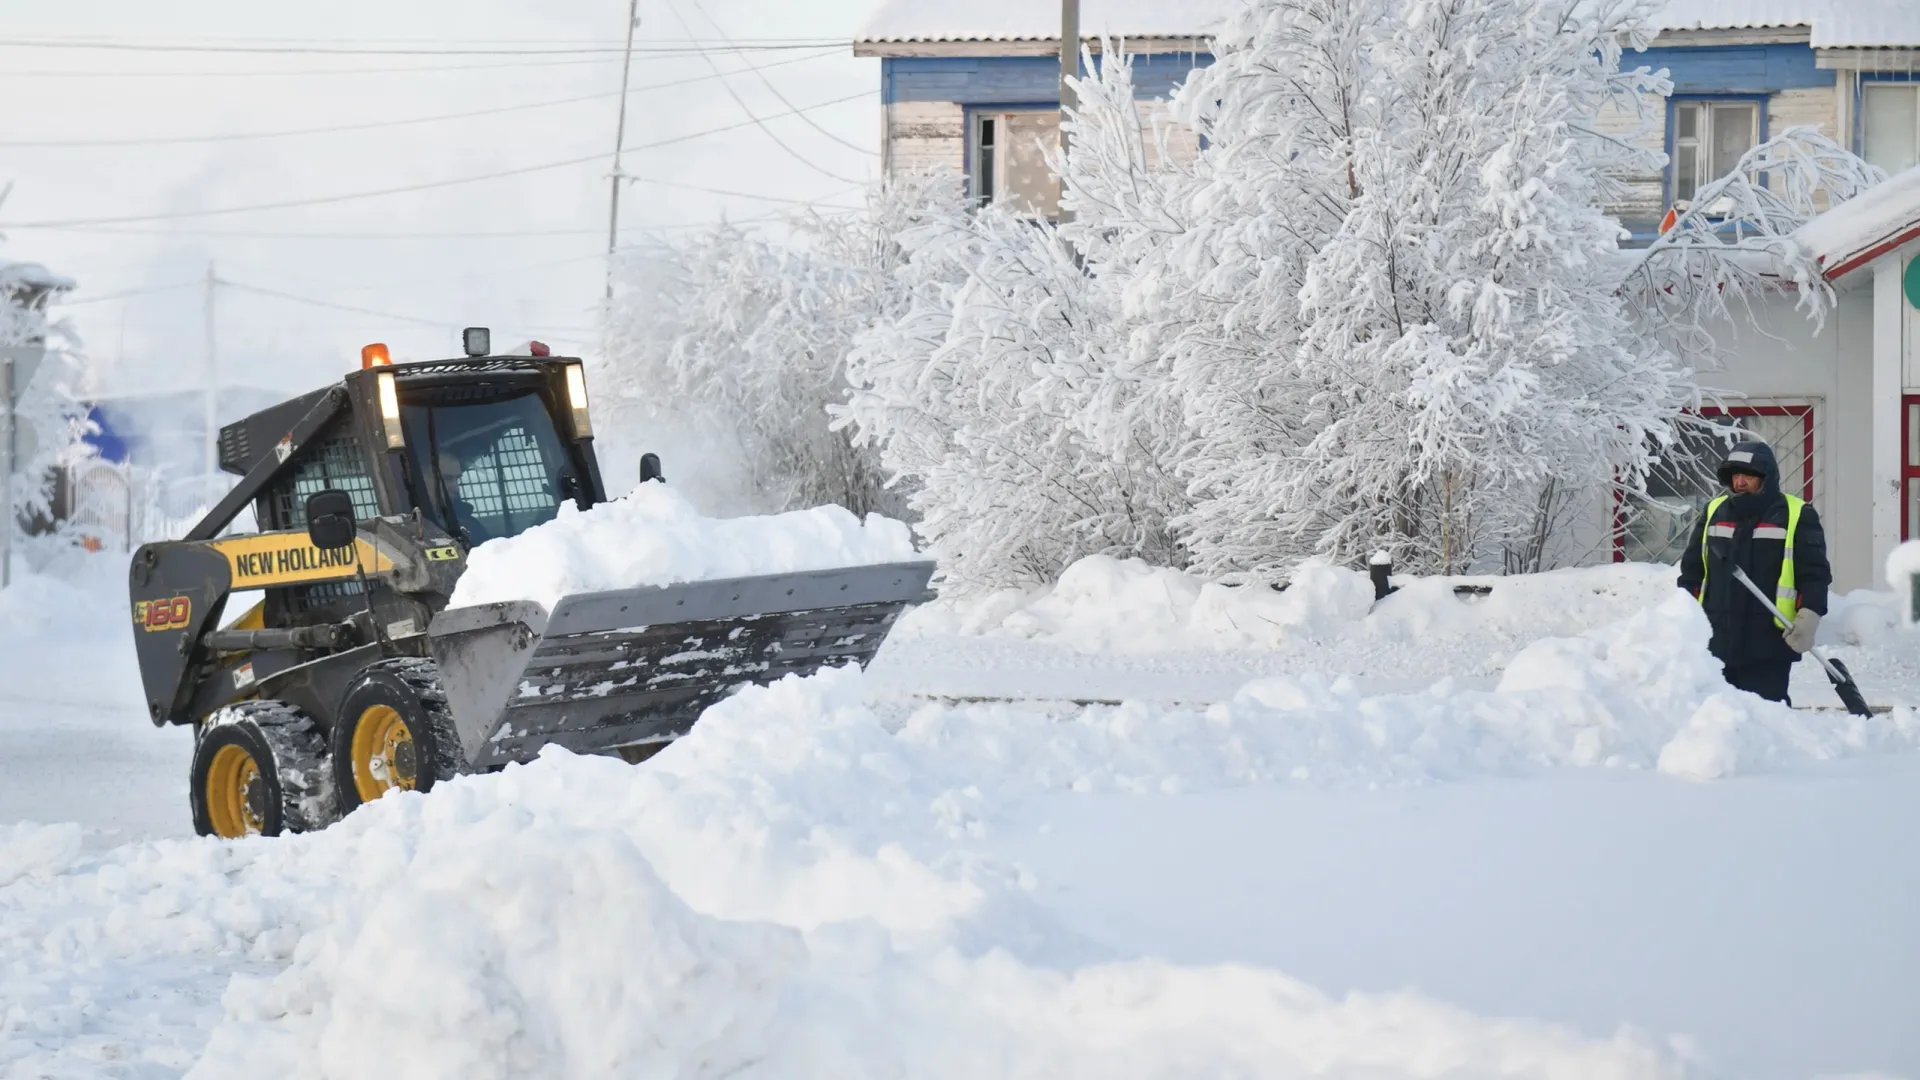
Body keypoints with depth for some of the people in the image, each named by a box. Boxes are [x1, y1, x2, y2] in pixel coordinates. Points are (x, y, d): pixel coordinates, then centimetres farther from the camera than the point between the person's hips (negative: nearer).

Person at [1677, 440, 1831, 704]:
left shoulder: (1797, 517, -1)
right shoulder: (1714, 512, 13)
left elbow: (1815, 574, -3)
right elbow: (1691, 570, 18)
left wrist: (1809, 617, -15)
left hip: (1769, 645, -5)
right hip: (1715, 640, 5)